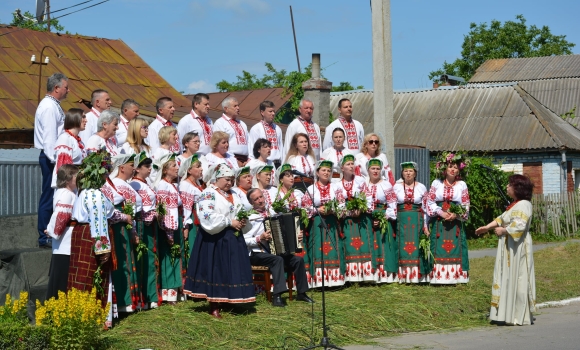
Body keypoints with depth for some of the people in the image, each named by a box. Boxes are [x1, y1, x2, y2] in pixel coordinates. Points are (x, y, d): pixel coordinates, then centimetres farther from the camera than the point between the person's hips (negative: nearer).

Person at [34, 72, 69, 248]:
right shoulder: (49, 107, -15)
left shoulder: (53, 105, 16)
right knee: (49, 197, -6)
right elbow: (49, 137, -20)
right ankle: (45, 238, -1)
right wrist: (55, 160, -22)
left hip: (53, 158, 10)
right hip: (51, 158, -10)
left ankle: (50, 234, 18)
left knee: (52, 197, 13)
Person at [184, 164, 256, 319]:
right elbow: (208, 216, -20)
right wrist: (229, 222, -19)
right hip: (215, 239, -7)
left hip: (232, 239, 7)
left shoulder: (233, 195, 16)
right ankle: (214, 307, 4)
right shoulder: (208, 194, -8)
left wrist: (242, 222, -1)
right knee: (216, 270, -2)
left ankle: (229, 301, 11)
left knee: (232, 270, 4)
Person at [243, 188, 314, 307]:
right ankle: (277, 296, -36)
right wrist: (259, 239, -27)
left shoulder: (271, 212, 11)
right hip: (256, 254, -6)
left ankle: (301, 293, 0)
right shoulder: (250, 218, -9)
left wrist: (295, 236, 5)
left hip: (275, 251, 6)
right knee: (277, 260, -34)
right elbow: (244, 240, -17)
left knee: (298, 260, -11)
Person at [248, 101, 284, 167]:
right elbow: (252, 149, -3)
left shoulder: (277, 129, 16)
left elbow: (281, 147, 15)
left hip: (277, 164, 5)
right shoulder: (256, 129, 0)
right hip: (263, 164, -5)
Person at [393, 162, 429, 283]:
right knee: (402, 248, -2)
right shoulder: (396, 187, 7)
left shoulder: (421, 187, 6)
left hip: (417, 221, 0)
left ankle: (417, 276, 2)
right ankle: (403, 276, 3)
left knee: (416, 247, -3)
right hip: (401, 221, 0)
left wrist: (425, 226, 0)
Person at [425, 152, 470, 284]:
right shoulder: (436, 183, 5)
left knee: (455, 248, -3)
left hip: (455, 222, 0)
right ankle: (437, 276, 1)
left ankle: (454, 276, 1)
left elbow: (466, 205, 4)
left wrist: (456, 215, -13)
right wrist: (440, 212, -11)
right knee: (439, 248, -2)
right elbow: (429, 202, 2)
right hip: (438, 222, 0)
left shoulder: (462, 185, 5)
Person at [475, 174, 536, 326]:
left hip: (518, 248, -10)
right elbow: (501, 219, 18)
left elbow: (519, 226, -25)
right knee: (508, 279, 12)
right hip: (509, 247, 10)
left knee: (516, 279, -6)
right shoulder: (515, 204, 17)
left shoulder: (523, 205, -16)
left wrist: (502, 231, -12)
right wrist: (487, 227, 10)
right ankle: (510, 314, 17)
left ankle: (519, 316, -1)